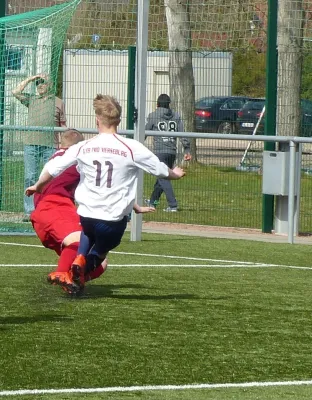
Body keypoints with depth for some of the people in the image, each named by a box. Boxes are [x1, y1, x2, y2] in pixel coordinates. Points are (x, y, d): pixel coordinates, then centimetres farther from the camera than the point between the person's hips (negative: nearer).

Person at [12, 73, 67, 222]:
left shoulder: (58, 102, 12)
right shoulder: (31, 100, 17)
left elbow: (63, 126, 11)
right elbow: (16, 92, 4)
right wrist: (30, 79, 6)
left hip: (50, 145, -2)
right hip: (31, 143, 2)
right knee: (30, 178, -1)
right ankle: (29, 211, 1)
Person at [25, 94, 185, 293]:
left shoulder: (83, 147, -1)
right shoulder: (132, 148, -9)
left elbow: (53, 167, 7)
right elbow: (159, 169, 2)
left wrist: (38, 186, 28)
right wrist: (175, 174, 26)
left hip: (86, 214, 2)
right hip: (115, 218, -2)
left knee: (89, 234, 36)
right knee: (100, 251, 23)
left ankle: (80, 258, 5)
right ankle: (82, 270, -9)